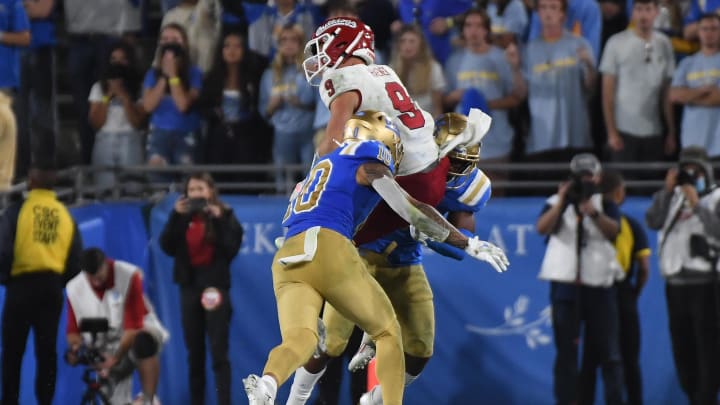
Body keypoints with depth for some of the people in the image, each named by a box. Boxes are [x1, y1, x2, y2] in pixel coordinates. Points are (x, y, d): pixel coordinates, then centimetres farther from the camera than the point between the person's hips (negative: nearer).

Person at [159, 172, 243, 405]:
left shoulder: (224, 215, 0)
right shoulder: (183, 217, 9)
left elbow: (232, 247, -12)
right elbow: (167, 247, -3)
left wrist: (219, 220, -19)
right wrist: (176, 217, -11)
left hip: (215, 285, -4)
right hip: (189, 286, 4)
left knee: (218, 352, -10)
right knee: (194, 353, 8)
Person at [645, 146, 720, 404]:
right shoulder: (674, 197, 14)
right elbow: (653, 222, 0)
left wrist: (697, 205, -18)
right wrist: (667, 190, -7)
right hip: (675, 283, 6)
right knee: (682, 347, 10)